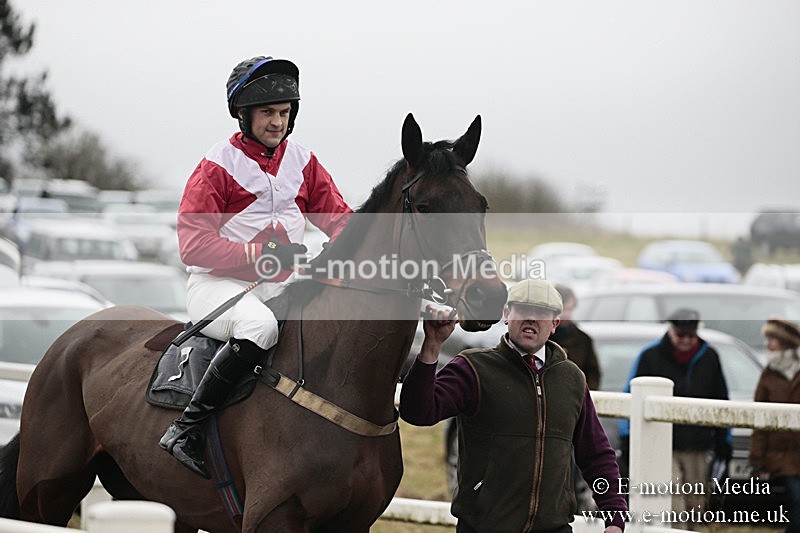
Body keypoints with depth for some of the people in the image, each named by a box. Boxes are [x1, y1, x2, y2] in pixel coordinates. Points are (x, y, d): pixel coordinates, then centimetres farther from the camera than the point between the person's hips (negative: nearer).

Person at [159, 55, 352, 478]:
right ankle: (186, 428, -31)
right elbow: (193, 243, -10)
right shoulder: (218, 165, -3)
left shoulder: (302, 162, 14)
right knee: (259, 325, -40)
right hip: (218, 284, -6)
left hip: (285, 286, 6)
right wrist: (255, 255, -22)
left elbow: (338, 218, 11)